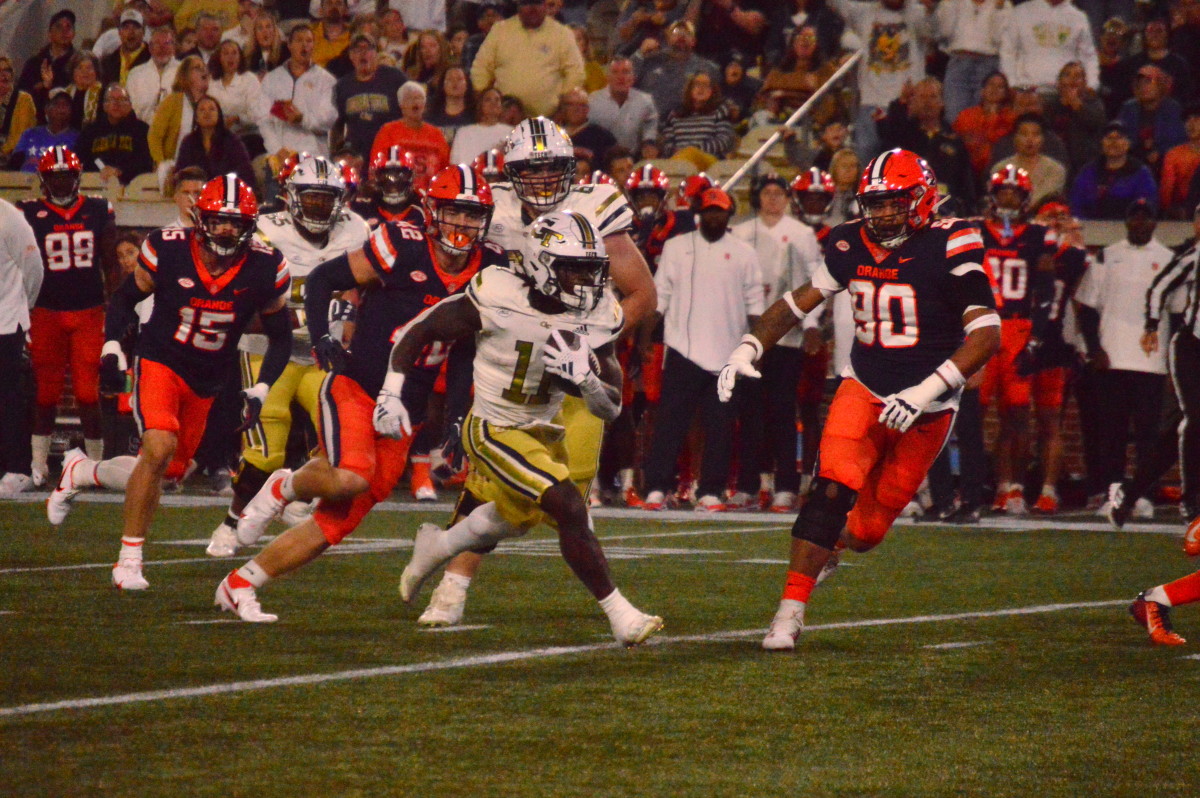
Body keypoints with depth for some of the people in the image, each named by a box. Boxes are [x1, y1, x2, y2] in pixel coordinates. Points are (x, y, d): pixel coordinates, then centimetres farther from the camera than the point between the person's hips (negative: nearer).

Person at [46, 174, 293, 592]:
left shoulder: (265, 269, -10)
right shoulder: (168, 250, -14)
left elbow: (280, 336, 4)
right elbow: (124, 299, 2)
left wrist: (260, 390, -7)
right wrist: (112, 349, -12)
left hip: (205, 382, 4)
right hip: (159, 363, -4)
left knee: (168, 472, 9)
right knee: (159, 448, -27)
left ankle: (81, 472, 39)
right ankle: (129, 559, -13)